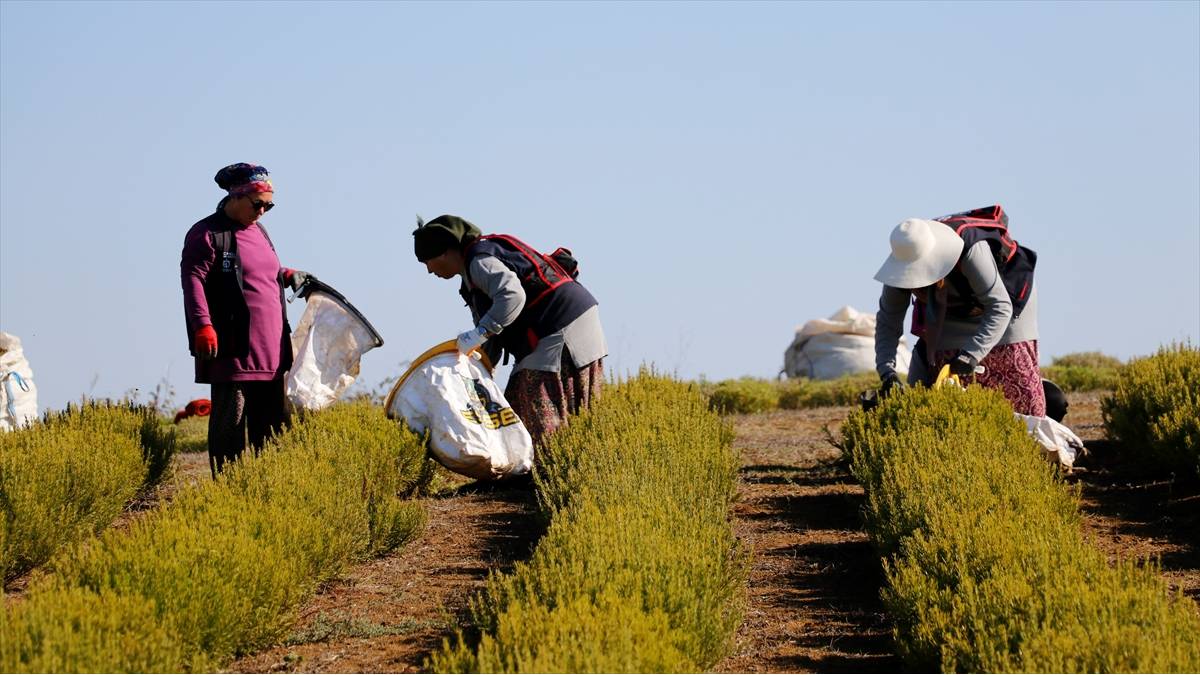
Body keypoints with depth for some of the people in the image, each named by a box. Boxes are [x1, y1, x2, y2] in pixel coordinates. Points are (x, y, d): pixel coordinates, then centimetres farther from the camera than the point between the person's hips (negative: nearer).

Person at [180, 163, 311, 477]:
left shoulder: (259, 232, 19)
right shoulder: (207, 234, -7)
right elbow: (193, 281, -15)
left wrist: (286, 275, 16)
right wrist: (203, 327, -25)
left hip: (269, 351, 8)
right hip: (231, 350, -8)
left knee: (271, 420, 10)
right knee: (230, 419, -6)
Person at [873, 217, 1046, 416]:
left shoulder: (970, 252, -45)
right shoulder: (901, 268, -29)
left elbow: (1000, 307, -44)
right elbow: (887, 322, -21)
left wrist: (971, 353, -56)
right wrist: (887, 372, -36)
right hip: (953, 316, 4)